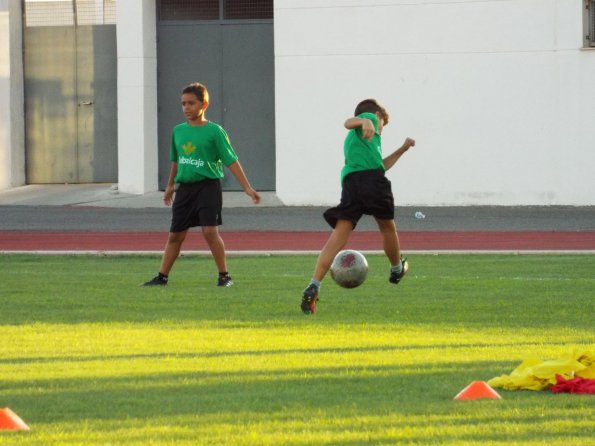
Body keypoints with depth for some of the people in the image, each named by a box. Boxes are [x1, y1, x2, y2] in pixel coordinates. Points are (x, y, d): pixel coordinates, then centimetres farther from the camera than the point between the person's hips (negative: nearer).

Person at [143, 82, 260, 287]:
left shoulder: (214, 131, -6)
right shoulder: (178, 131, 9)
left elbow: (231, 161, -6)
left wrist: (247, 188, -11)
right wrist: (170, 185, 33)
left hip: (208, 186, -5)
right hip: (185, 188, 5)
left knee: (209, 230, -15)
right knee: (175, 234, 9)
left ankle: (224, 276, -4)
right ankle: (162, 276, 17)